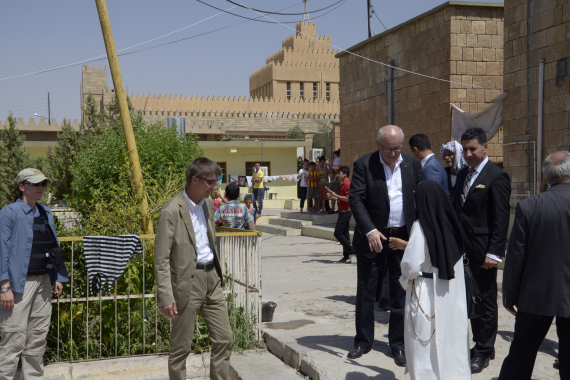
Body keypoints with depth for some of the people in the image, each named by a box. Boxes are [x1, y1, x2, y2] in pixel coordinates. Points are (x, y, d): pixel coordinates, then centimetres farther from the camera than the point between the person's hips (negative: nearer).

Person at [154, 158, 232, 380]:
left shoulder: (208, 204, 9)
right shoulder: (172, 211, -15)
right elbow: (161, 259, -16)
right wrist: (166, 297, -20)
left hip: (212, 278, 7)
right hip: (188, 282, -7)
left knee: (224, 339, 9)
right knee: (181, 347, 5)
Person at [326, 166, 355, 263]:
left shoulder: (347, 184, -14)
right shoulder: (344, 184, 19)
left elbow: (348, 199, -23)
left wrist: (336, 195, -18)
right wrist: (334, 198, 14)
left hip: (345, 212, -10)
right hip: (343, 212, 10)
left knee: (338, 233, -10)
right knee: (344, 234, 9)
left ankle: (352, 251, -6)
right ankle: (346, 257, 10)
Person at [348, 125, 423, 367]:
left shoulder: (413, 165, 3)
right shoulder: (363, 165, -6)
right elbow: (355, 199, -12)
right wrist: (369, 231, -22)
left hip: (403, 238, 2)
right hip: (372, 238, -2)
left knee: (401, 293, 7)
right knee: (365, 291, 7)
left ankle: (398, 344, 20)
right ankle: (363, 341, 22)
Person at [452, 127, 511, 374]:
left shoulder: (497, 177, -10)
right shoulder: (462, 174, 13)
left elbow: (501, 220, -14)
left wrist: (494, 253, -19)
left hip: (482, 252, -7)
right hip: (462, 249, 7)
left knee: (486, 301, 5)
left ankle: (484, 352, 16)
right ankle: (479, 344, 27)